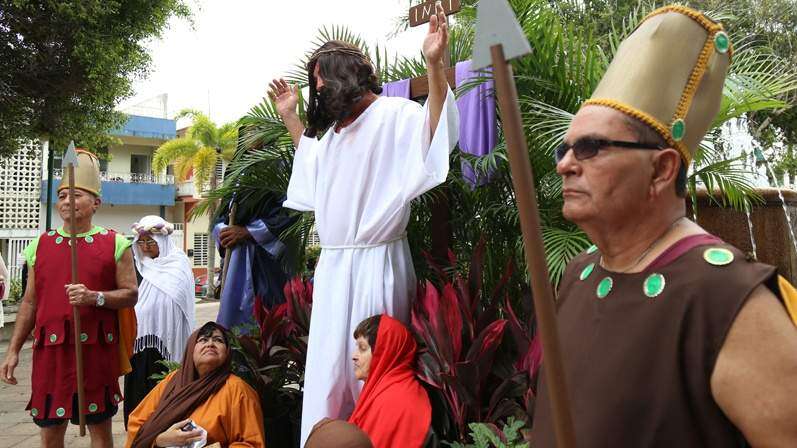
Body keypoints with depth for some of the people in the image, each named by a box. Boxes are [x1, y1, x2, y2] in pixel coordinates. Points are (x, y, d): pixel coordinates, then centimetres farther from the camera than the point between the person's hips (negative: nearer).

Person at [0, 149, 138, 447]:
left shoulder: (115, 244, 0)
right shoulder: (40, 245, 10)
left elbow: (130, 295, -1)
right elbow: (29, 303, 13)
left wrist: (95, 297, -19)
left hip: (97, 349, -3)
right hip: (49, 349, 3)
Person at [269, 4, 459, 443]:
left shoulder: (394, 114, -4)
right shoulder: (332, 130, 21)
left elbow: (438, 131, -21)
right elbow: (309, 160, 39)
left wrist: (434, 63, -30)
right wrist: (289, 115, 35)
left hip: (375, 263, -8)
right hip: (332, 265, 8)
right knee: (328, 364, 13)